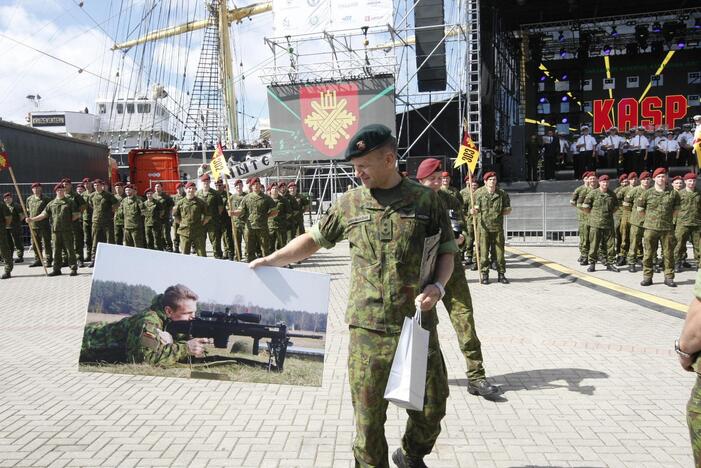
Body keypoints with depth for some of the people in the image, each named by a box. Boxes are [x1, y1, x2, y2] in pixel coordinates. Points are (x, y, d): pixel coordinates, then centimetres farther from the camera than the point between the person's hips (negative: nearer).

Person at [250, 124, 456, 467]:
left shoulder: (426, 200, 0)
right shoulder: (350, 203, 4)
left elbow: (447, 251, 7)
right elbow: (314, 239, 14)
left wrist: (438, 287, -11)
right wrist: (269, 261, 7)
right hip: (367, 326, 0)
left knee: (431, 408, 12)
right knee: (368, 415, 6)